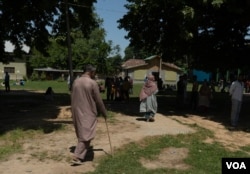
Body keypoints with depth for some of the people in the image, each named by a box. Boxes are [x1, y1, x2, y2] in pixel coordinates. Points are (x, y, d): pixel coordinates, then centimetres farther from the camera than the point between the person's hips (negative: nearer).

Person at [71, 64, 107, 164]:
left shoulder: (76, 82, 4)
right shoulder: (92, 83, -14)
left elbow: (72, 98, 12)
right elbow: (98, 100, -9)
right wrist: (104, 113, 4)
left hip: (77, 112, 7)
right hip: (88, 113, -7)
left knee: (81, 133, 19)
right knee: (86, 135, 0)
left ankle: (79, 155, 30)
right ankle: (77, 157, -4)